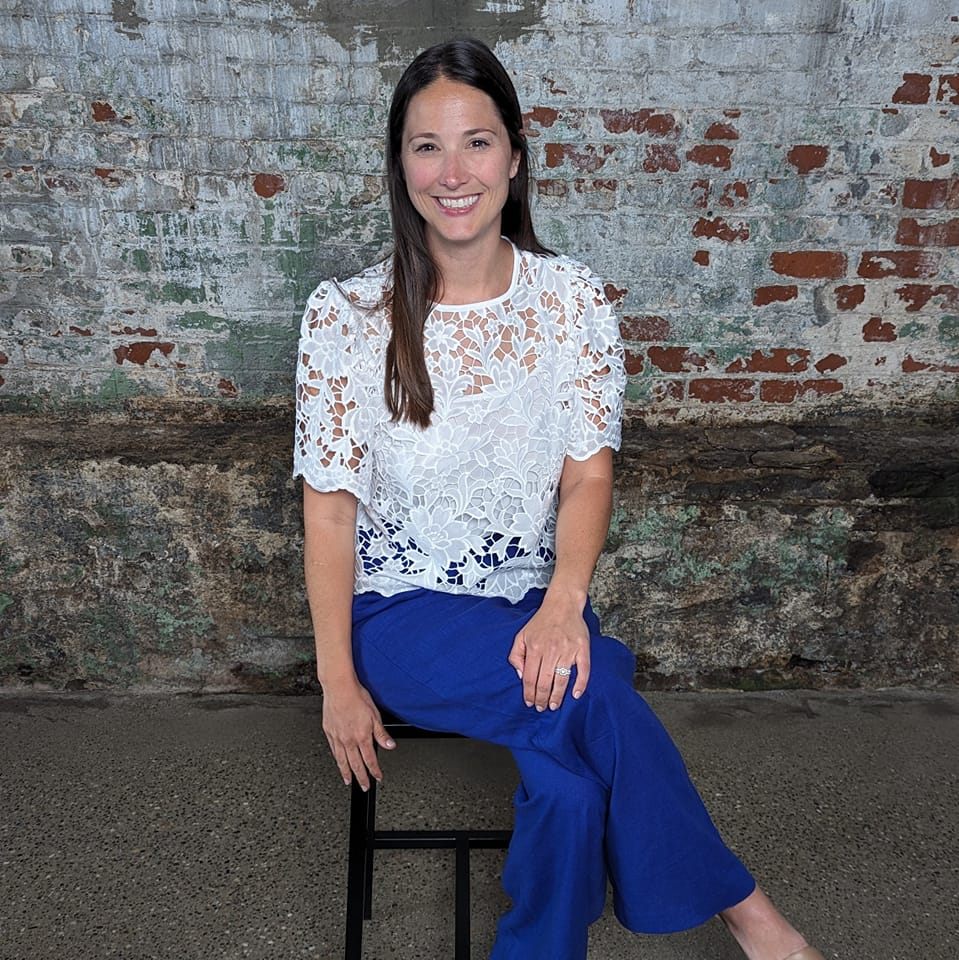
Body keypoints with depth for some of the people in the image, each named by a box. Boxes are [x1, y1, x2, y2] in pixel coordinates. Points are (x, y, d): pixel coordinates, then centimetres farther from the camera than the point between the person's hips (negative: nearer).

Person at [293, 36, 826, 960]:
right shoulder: (346, 314, -7)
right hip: (401, 610, -2)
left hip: (532, 602, 2)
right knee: (594, 692, -28)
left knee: (573, 782, -27)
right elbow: (330, 505, -5)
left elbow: (588, 474, -3)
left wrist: (564, 601, -21)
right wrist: (338, 680, -9)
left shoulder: (574, 299, -1)